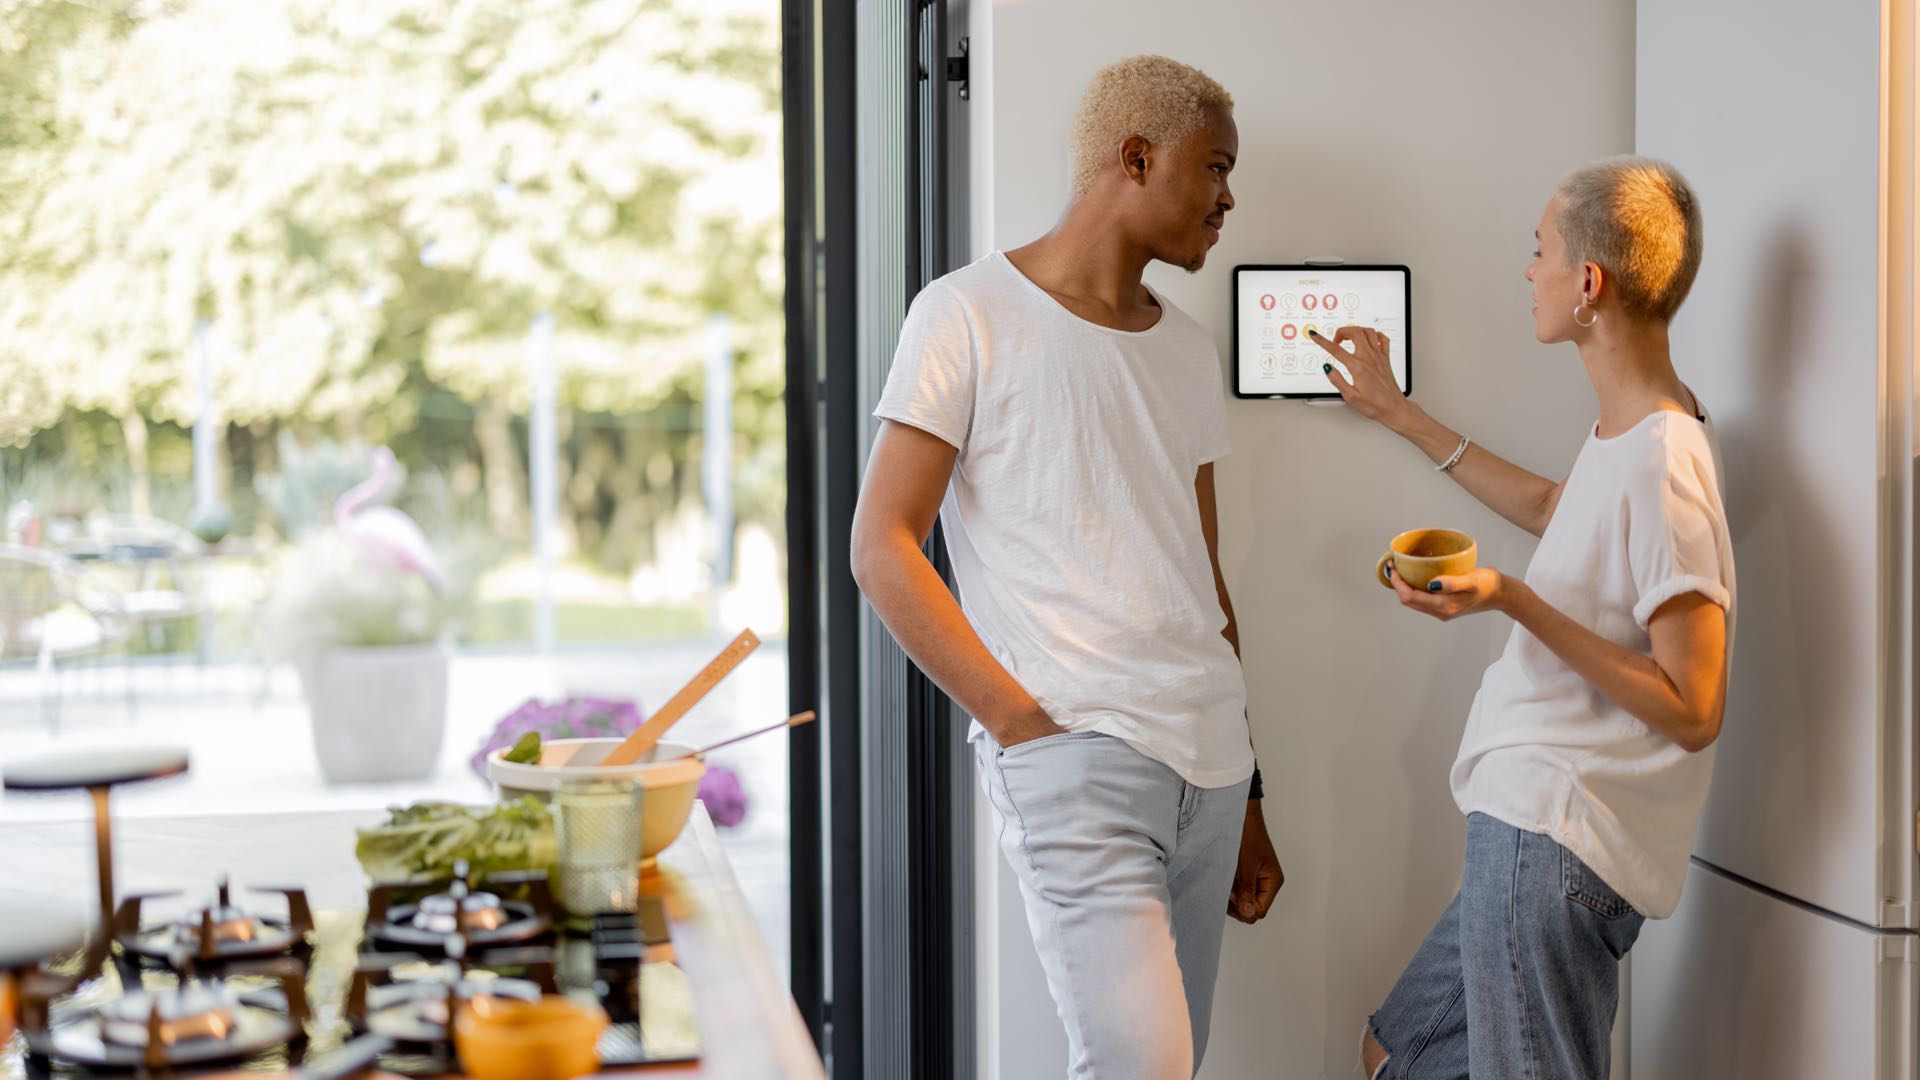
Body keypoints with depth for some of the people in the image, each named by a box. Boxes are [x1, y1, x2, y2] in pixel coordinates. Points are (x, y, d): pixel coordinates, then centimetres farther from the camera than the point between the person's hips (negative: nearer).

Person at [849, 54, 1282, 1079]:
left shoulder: (1187, 350, 19)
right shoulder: (970, 314, -1)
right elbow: (883, 549, -6)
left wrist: (1245, 799, 21)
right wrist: (1018, 717, -13)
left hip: (1208, 761, 7)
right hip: (1076, 755, -6)